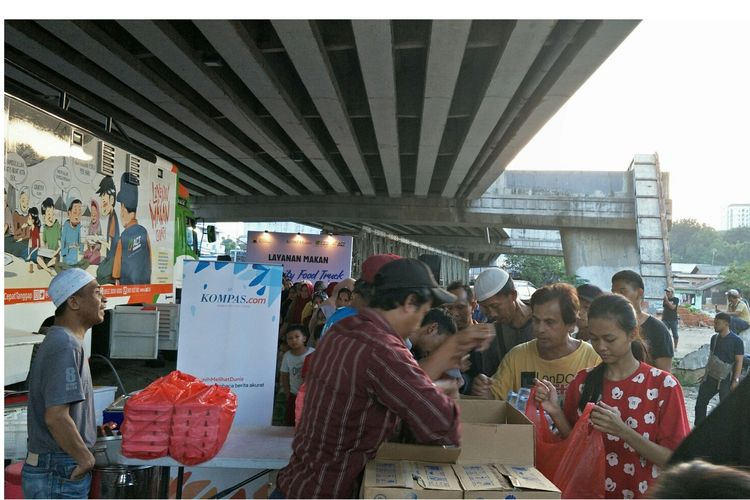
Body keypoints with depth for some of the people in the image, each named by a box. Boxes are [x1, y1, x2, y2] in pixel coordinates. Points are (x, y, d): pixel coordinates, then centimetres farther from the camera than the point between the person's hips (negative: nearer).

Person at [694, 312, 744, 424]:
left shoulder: (736, 341, -13)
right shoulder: (714, 338, 6)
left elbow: (739, 362, -13)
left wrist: (736, 380, -18)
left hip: (726, 380, -7)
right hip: (710, 377, 7)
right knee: (700, 403, 10)